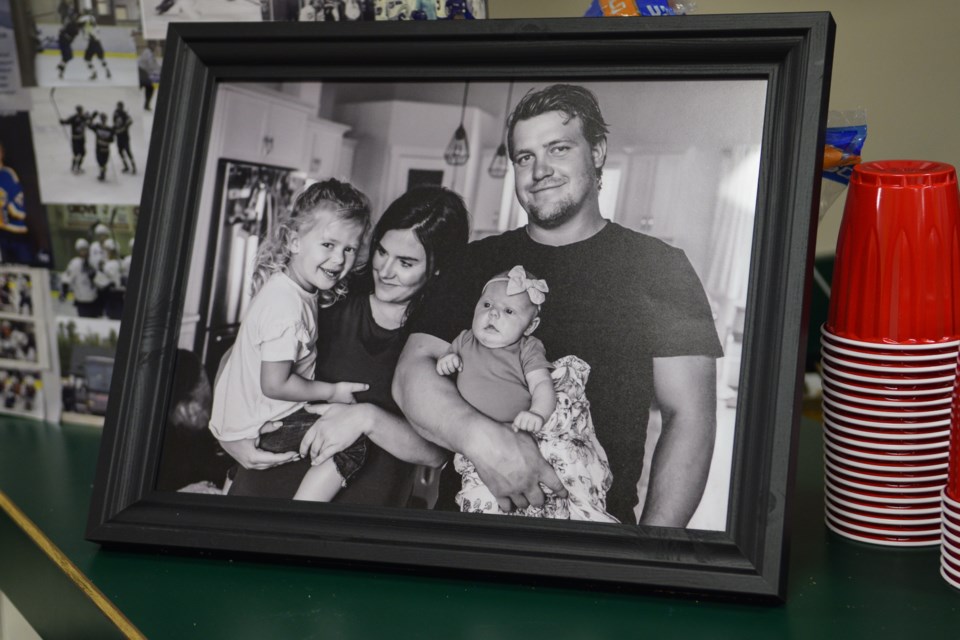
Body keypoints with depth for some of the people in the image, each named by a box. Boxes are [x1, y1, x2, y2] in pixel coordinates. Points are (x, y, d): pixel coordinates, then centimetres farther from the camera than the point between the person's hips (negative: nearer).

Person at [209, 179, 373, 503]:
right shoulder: (286, 305, -28)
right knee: (352, 445, -15)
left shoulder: (284, 285, 2)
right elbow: (274, 385, -26)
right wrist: (332, 392, -13)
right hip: (257, 428, -10)